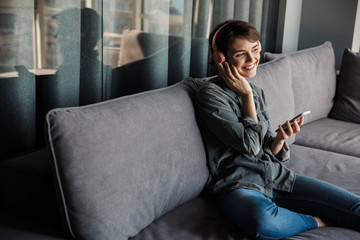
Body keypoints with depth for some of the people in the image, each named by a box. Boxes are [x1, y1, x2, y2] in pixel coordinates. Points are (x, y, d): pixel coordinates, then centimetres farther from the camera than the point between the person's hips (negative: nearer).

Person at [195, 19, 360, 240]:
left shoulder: (256, 91, 12)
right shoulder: (211, 94, -9)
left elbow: (268, 150, 13)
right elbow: (250, 146, -15)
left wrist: (280, 138, -9)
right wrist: (246, 95, -9)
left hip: (275, 174, 5)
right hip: (237, 184, -5)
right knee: (263, 219, -40)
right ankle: (317, 221, -13)